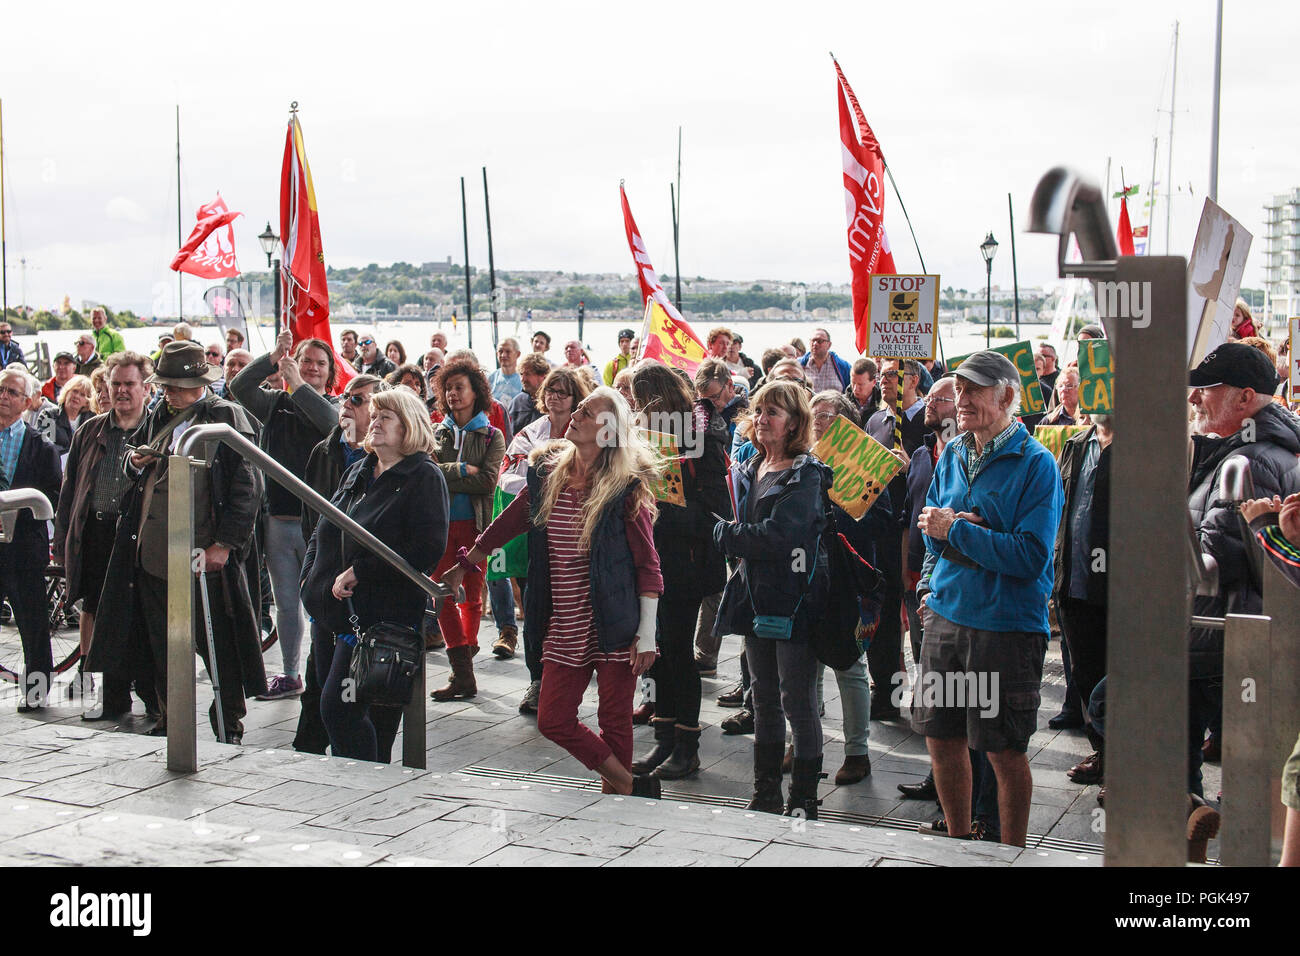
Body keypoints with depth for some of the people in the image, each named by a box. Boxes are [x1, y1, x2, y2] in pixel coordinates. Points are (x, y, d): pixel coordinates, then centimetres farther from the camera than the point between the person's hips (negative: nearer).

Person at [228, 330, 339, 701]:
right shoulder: (277, 403, 12)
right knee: (286, 604, 13)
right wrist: (274, 357, -13)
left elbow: (333, 422, -21)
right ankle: (289, 675, 25)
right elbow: (239, 387, -3)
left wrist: (299, 386, -22)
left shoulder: (334, 407, 3)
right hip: (278, 520, 4)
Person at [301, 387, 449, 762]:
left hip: (380, 615, -8)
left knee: (338, 707, -13)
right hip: (333, 609, 8)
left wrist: (359, 572, -17)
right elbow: (324, 531, 25)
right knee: (330, 704, 12)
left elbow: (427, 548, -18)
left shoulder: (423, 477, -7)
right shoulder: (358, 472, 17)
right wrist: (310, 575, 8)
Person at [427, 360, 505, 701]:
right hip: (441, 522, 1)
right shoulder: (436, 433, 10)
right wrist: (464, 471, -13)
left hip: (475, 523, -1)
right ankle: (463, 673, -8)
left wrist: (446, 475, -9)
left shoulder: (492, 436, 4)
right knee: (443, 596, -7)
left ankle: (464, 656, 21)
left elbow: (488, 481, -10)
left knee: (472, 595, 7)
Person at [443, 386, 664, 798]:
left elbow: (648, 564, -10)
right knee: (553, 721, 4)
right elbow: (507, 523, 18)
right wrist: (463, 566, 24)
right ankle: (633, 788, 18)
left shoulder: (625, 488, -11)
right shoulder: (547, 474, 4)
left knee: (614, 722, 2)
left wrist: (647, 635, -13)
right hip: (566, 626, 5)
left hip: (614, 624, -5)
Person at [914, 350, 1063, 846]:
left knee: (1005, 750, 3)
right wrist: (931, 582, -2)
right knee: (941, 737, 13)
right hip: (945, 615, 6)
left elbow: (1031, 556, -19)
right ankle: (959, 842, 32)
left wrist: (956, 531, -18)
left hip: (1007, 624, -6)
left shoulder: (1036, 464, -11)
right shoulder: (952, 454, 8)